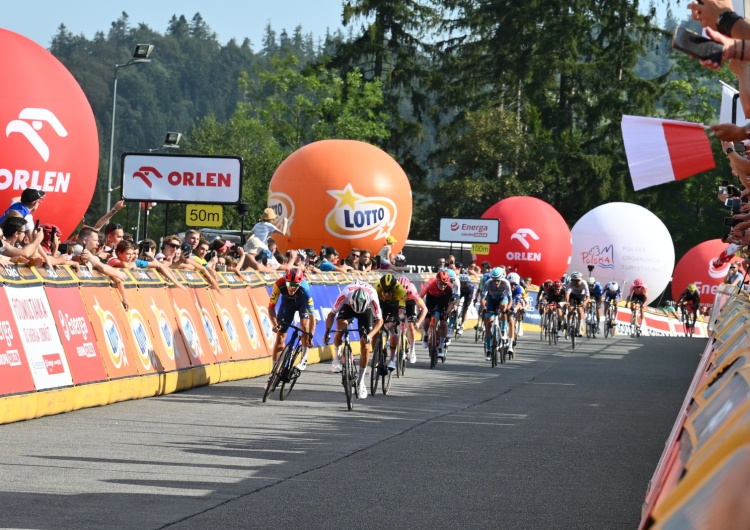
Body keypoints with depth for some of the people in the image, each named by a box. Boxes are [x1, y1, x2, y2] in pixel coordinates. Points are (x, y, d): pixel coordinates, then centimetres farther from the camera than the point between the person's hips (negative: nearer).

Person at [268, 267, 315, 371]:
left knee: (304, 325, -26)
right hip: (287, 303, 2)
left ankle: (304, 359, -8)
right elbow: (271, 306, -30)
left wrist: (311, 336, -43)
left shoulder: (305, 288, -41)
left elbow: (312, 314, -38)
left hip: (302, 303, -2)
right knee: (280, 336, -4)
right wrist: (275, 325, -43)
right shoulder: (279, 284, -38)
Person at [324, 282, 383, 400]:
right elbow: (332, 314, -25)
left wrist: (370, 335, -43)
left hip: (366, 310, 0)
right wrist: (327, 331, -38)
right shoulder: (345, 295, -38)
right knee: (340, 327, -32)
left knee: (365, 347, -7)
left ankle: (361, 382, 5)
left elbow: (379, 320, -28)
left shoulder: (372, 298, -39)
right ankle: (337, 356, -6)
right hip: (348, 307, 0)